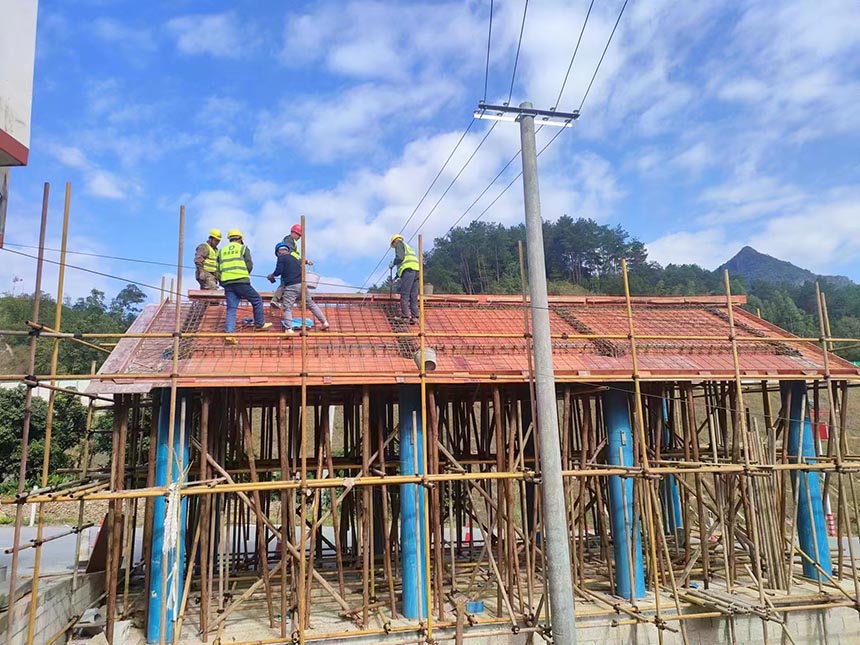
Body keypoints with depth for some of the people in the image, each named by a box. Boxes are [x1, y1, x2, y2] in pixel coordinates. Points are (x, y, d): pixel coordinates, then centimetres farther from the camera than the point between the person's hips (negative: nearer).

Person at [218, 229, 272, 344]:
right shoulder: (243, 248, 7)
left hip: (227, 283, 5)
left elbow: (219, 269, 15)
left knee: (231, 309, 3)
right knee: (257, 300, 12)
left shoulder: (222, 251, 19)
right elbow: (250, 266, 2)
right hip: (241, 281, -4)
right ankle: (260, 324, 16)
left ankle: (229, 334, -8)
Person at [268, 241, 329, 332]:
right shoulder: (294, 258, 21)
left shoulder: (281, 257, 1)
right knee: (311, 304, 16)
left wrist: (272, 275, 9)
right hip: (301, 284, 6)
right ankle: (324, 322, 18)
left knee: (287, 308, -3)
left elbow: (279, 271, -8)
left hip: (290, 287, -6)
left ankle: (289, 329, -17)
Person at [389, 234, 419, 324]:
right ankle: (414, 316, 0)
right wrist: (397, 275, 31)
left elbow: (400, 257, -8)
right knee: (413, 295, 4)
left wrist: (393, 264, 8)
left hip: (408, 269, -8)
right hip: (416, 269, 8)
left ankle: (405, 315, -12)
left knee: (404, 294, -9)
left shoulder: (399, 244, 10)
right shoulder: (408, 247, 35)